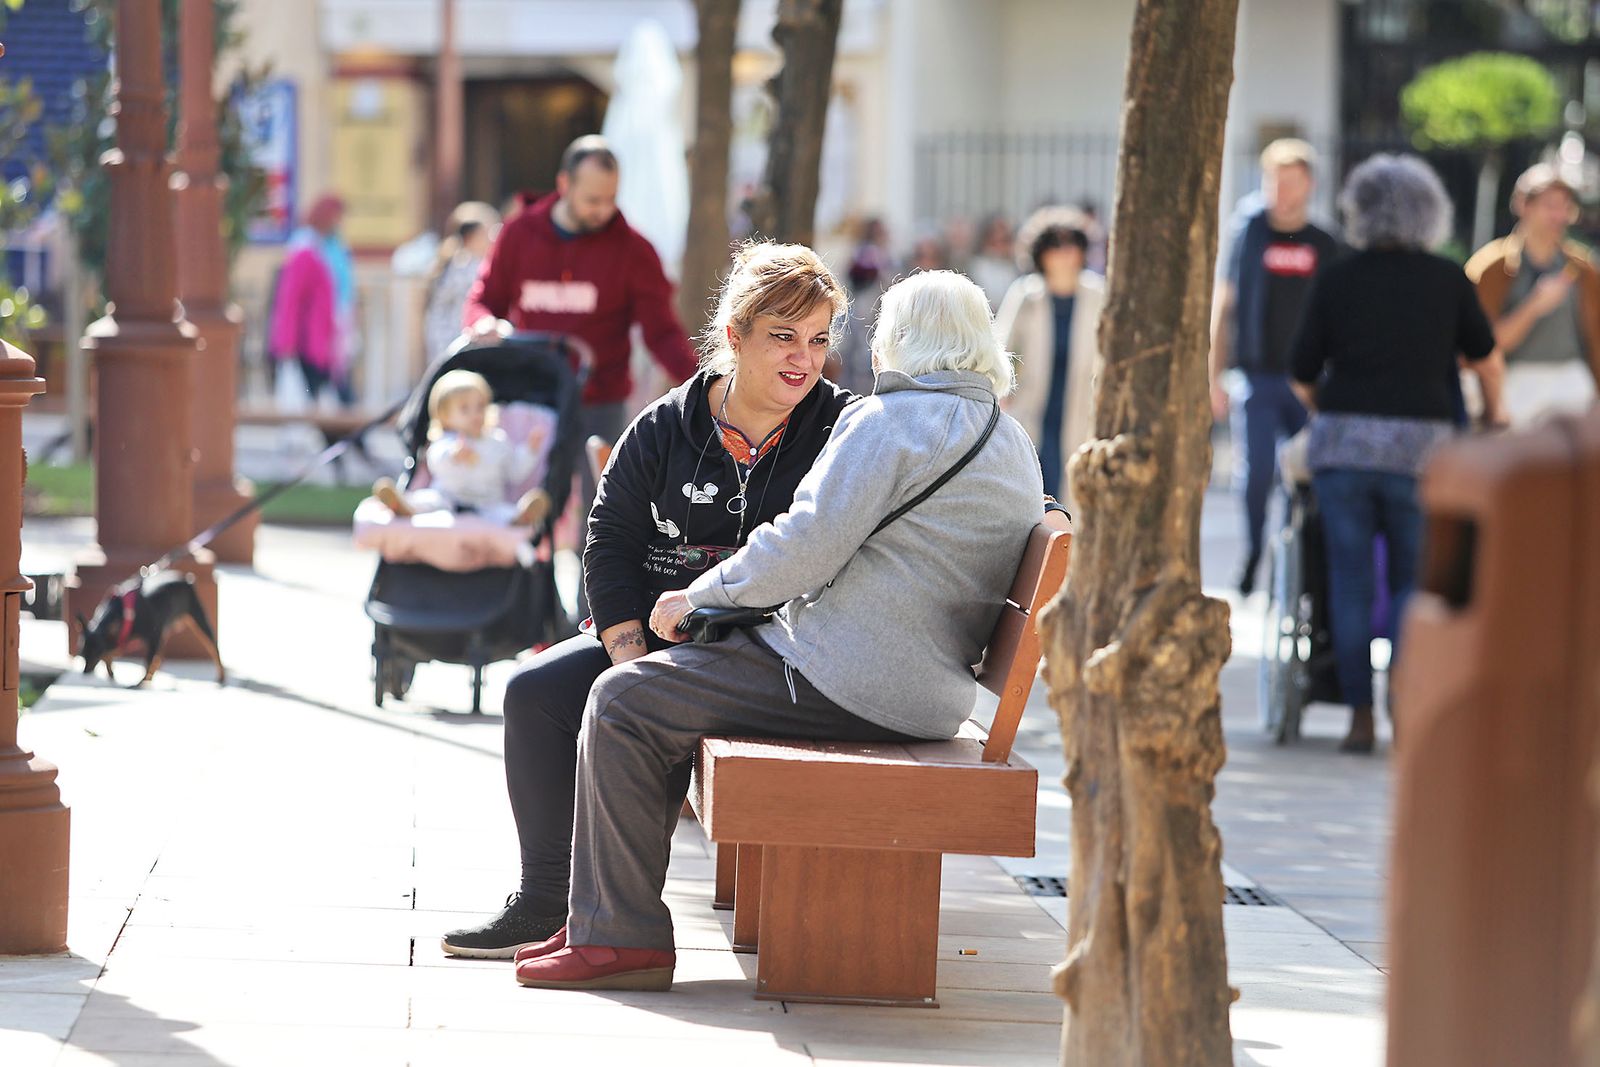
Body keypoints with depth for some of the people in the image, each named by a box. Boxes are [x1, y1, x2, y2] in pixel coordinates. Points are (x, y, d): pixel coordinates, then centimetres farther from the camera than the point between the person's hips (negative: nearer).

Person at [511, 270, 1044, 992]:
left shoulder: (890, 422, -11)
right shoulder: (1011, 444, 18)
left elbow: (806, 547, -17)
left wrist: (700, 597, -2)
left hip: (844, 683, -10)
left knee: (624, 703, -6)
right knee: (658, 686, 21)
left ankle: (622, 937, -7)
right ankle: (602, 919, 16)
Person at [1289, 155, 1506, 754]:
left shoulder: (1335, 282, 3)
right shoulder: (1448, 281, 5)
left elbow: (1301, 376, 4)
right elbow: (1487, 361, 19)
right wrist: (1494, 416, 38)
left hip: (1342, 441, 0)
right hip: (1420, 445, 0)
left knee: (1350, 582, 5)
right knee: (1412, 582, 10)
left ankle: (1360, 715, 3)